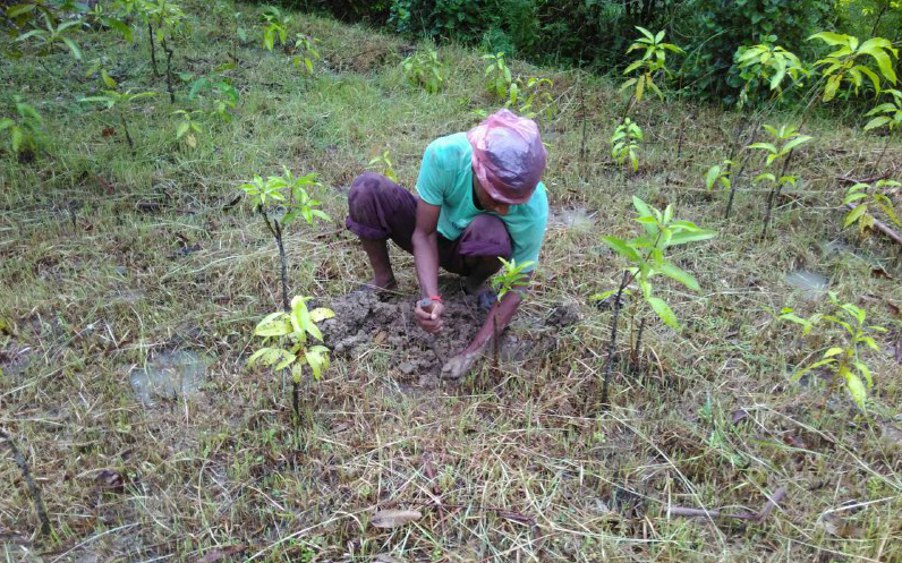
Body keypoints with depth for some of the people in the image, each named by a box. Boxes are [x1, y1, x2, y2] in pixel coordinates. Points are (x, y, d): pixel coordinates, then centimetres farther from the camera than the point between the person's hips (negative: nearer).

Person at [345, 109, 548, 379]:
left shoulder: (533, 208, -33)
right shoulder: (443, 154, -34)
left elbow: (517, 283, -22)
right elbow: (424, 234, -25)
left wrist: (476, 347, -32)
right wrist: (432, 298, -42)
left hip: (474, 253, 0)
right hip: (434, 238, 1)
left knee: (492, 232, -38)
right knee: (366, 187, -25)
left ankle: (476, 284, -2)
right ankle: (383, 281, -3)